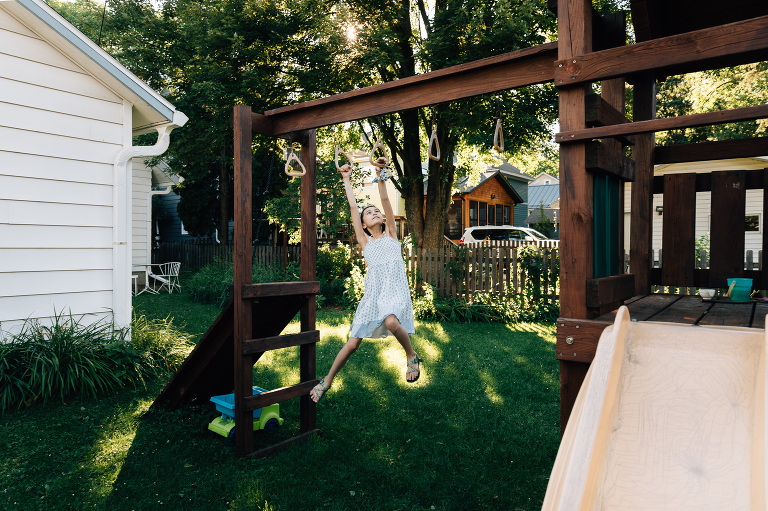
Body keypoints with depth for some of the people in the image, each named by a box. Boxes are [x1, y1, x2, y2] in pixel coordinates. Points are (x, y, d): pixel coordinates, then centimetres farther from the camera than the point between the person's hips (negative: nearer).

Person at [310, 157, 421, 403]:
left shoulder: (391, 234, 15)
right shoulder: (364, 241, 16)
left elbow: (386, 202, 3)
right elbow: (353, 207, 15)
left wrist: (380, 177, -6)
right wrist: (346, 179, 20)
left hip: (396, 288, -2)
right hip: (373, 291, 2)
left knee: (391, 321, -34)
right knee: (353, 343, 1)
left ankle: (412, 357, -7)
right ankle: (327, 381, 20)